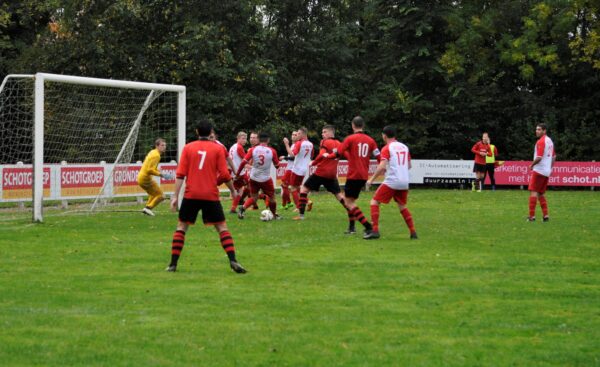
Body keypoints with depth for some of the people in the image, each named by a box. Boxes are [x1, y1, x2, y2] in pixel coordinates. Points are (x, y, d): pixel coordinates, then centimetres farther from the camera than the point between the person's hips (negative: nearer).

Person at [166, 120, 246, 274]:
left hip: (191, 195, 1)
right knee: (222, 227, 5)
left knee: (181, 227, 12)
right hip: (211, 196, -1)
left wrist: (175, 196, -1)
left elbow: (180, 174, -2)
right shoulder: (217, 148, 1)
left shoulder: (188, 148, 4)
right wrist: (233, 190, 14)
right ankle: (233, 261, -8)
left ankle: (173, 264, 7)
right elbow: (224, 174, -2)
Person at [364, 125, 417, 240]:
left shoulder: (387, 148, -5)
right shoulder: (404, 147, 13)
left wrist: (371, 179, -11)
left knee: (374, 202, 3)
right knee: (402, 206, 22)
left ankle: (375, 231, -9)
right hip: (404, 182, 6)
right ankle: (413, 232, 13)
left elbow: (382, 166, -16)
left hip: (391, 181, -6)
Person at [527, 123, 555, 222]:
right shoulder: (549, 141, 13)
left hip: (538, 169, -9)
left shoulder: (541, 141, -14)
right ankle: (545, 215, 7)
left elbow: (539, 157, -22)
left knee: (533, 192, -8)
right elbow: (554, 156, 22)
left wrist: (532, 165, -7)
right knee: (541, 194, 14)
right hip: (547, 171, 9)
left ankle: (532, 215, -13)